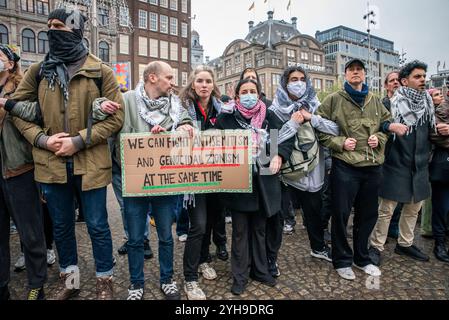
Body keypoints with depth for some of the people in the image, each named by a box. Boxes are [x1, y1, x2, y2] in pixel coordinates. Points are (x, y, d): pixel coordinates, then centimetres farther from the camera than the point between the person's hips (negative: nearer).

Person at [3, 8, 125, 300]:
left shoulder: (100, 71, -3)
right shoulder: (39, 71, 6)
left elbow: (116, 117, -7)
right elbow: (16, 108, 11)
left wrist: (78, 141, -15)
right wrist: (42, 139, -7)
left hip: (90, 163, -3)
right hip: (52, 163, 4)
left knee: (97, 226, 8)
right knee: (61, 226, 17)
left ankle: (105, 282, 28)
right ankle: (69, 280, 38)